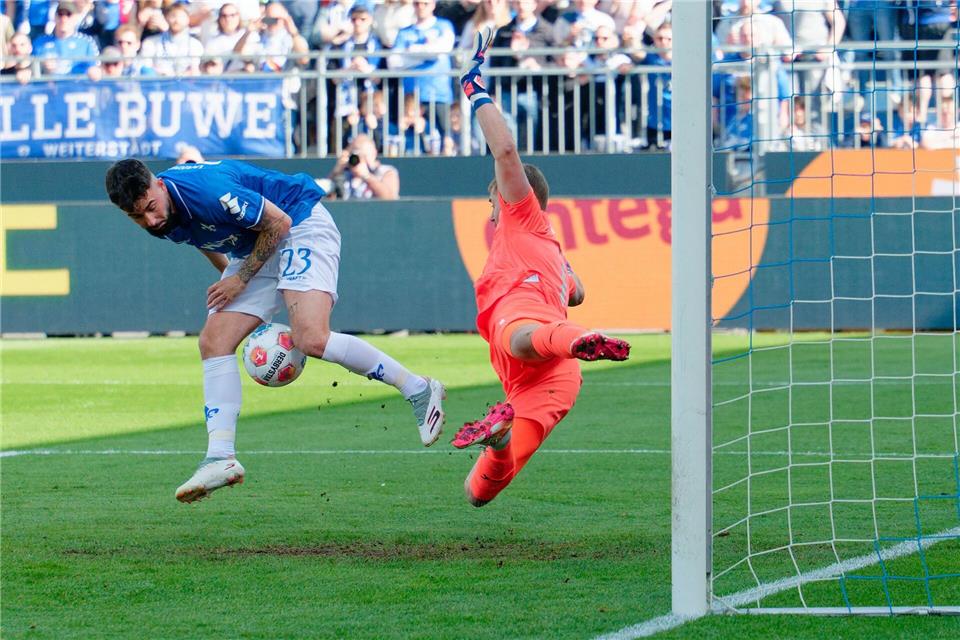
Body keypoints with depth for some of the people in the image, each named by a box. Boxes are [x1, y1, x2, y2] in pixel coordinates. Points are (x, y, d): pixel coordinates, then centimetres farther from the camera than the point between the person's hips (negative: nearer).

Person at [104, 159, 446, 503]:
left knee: (312, 340, -25)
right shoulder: (162, 219, -6)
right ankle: (221, 458, -6)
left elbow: (278, 221, -20)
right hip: (252, 251, 9)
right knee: (213, 341, -6)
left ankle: (418, 389, -11)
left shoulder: (202, 189, -32)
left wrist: (241, 279, -15)